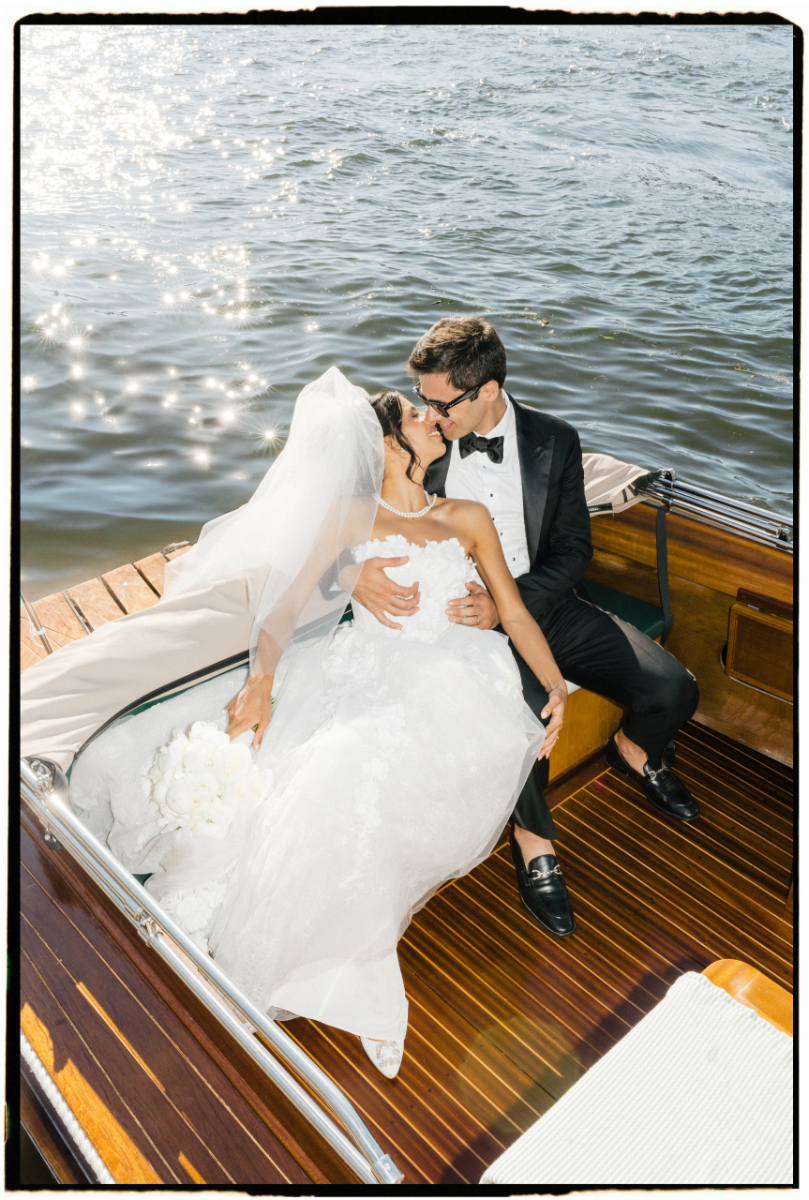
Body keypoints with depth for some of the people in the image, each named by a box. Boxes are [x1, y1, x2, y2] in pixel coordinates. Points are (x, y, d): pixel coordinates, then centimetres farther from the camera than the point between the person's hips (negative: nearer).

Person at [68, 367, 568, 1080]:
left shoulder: (468, 519, 18)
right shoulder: (348, 518, 13)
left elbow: (515, 612, 13)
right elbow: (286, 604, 0)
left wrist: (556, 685, -3)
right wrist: (263, 677, -19)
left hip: (445, 689, -1)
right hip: (361, 675, 1)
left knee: (354, 785, -32)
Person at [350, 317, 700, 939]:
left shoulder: (554, 440, -2)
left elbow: (573, 549, -2)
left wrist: (507, 605, -19)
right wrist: (355, 571, -29)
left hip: (545, 603, 3)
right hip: (465, 616, -2)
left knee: (673, 688, -11)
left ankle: (634, 751, 27)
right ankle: (534, 841, -1)